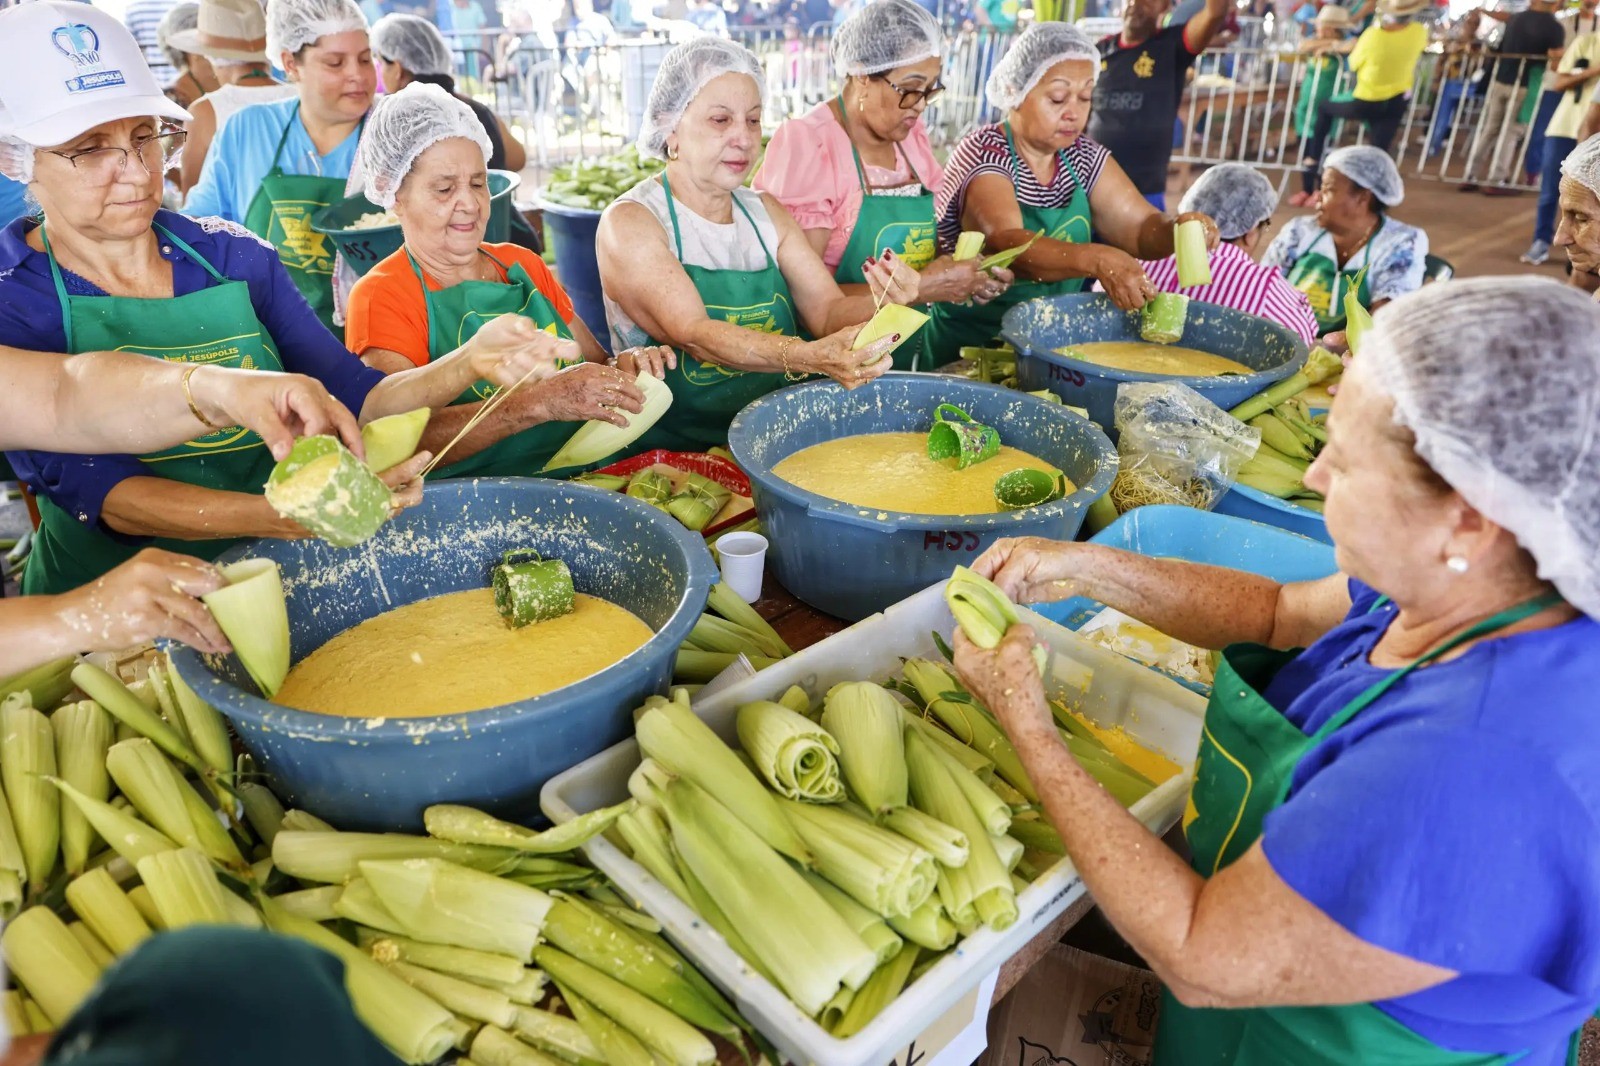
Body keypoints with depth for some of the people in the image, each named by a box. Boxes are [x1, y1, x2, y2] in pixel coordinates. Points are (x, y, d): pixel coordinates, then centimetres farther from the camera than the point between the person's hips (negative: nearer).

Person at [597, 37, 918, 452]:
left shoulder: (767, 212, 10)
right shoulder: (629, 222, -8)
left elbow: (828, 311, 2)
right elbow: (693, 335, -22)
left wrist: (880, 303, -22)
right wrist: (811, 358, -37)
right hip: (674, 451, -5)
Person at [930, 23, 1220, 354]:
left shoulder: (1085, 157, 7)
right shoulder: (983, 154, -12)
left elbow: (1140, 227, 2)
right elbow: (1006, 243, -29)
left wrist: (1177, 229, -21)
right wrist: (1097, 260, -44)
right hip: (972, 347, -5)